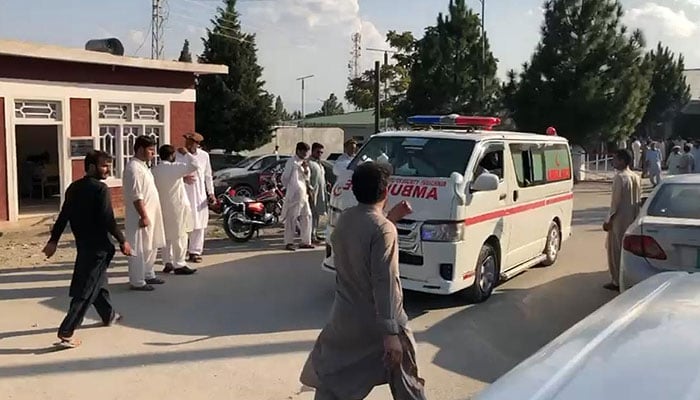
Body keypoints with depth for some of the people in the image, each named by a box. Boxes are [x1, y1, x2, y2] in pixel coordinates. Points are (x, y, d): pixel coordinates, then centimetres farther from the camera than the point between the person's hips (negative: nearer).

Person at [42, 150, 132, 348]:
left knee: (97, 281, 24)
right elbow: (108, 220, -20)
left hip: (82, 243, 8)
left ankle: (108, 315, 42)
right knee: (86, 290, -5)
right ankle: (66, 332, -9)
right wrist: (123, 241, -11)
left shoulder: (74, 187, 7)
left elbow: (64, 215, 7)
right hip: (98, 246, -8)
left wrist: (54, 240, 10)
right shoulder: (101, 189, -15)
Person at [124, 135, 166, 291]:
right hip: (141, 216, -10)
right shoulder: (134, 168, -18)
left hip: (150, 214, 10)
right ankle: (137, 282, 5)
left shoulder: (143, 166, 13)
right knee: (139, 249, -2)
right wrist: (144, 216, -23)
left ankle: (148, 275, 30)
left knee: (151, 247, 18)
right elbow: (136, 196, -22)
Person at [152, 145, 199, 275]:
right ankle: (179, 265, 2)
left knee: (166, 236, 14)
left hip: (162, 207, 7)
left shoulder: (155, 170, 4)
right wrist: (186, 153, -8)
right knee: (179, 236, -1)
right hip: (176, 207, -7)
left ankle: (168, 263, 20)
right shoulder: (174, 168, -16)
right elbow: (194, 165, -21)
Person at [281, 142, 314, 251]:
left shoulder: (304, 162, 16)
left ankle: (305, 242, 15)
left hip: (304, 194, 8)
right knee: (291, 218, -5)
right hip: (294, 194, -8)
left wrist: (306, 168, -2)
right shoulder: (292, 162, -8)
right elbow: (284, 178, -6)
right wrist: (290, 189, 5)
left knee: (306, 217, 9)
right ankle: (289, 242, -2)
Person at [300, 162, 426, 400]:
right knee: (406, 378, 16)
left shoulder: (344, 219, 1)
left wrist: (390, 218, 18)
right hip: (378, 321, -5)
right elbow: (384, 283, -25)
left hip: (345, 317, 6)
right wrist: (391, 333, -25)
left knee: (330, 378, 16)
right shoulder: (383, 230, -20)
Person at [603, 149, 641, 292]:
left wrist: (608, 219, -12)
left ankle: (617, 281, 4)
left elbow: (616, 200, -18)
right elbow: (638, 200, 13)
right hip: (633, 219, 8)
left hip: (620, 219, -8)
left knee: (616, 250, 0)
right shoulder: (636, 177, 9)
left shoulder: (620, 177, -16)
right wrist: (635, 215, 20)